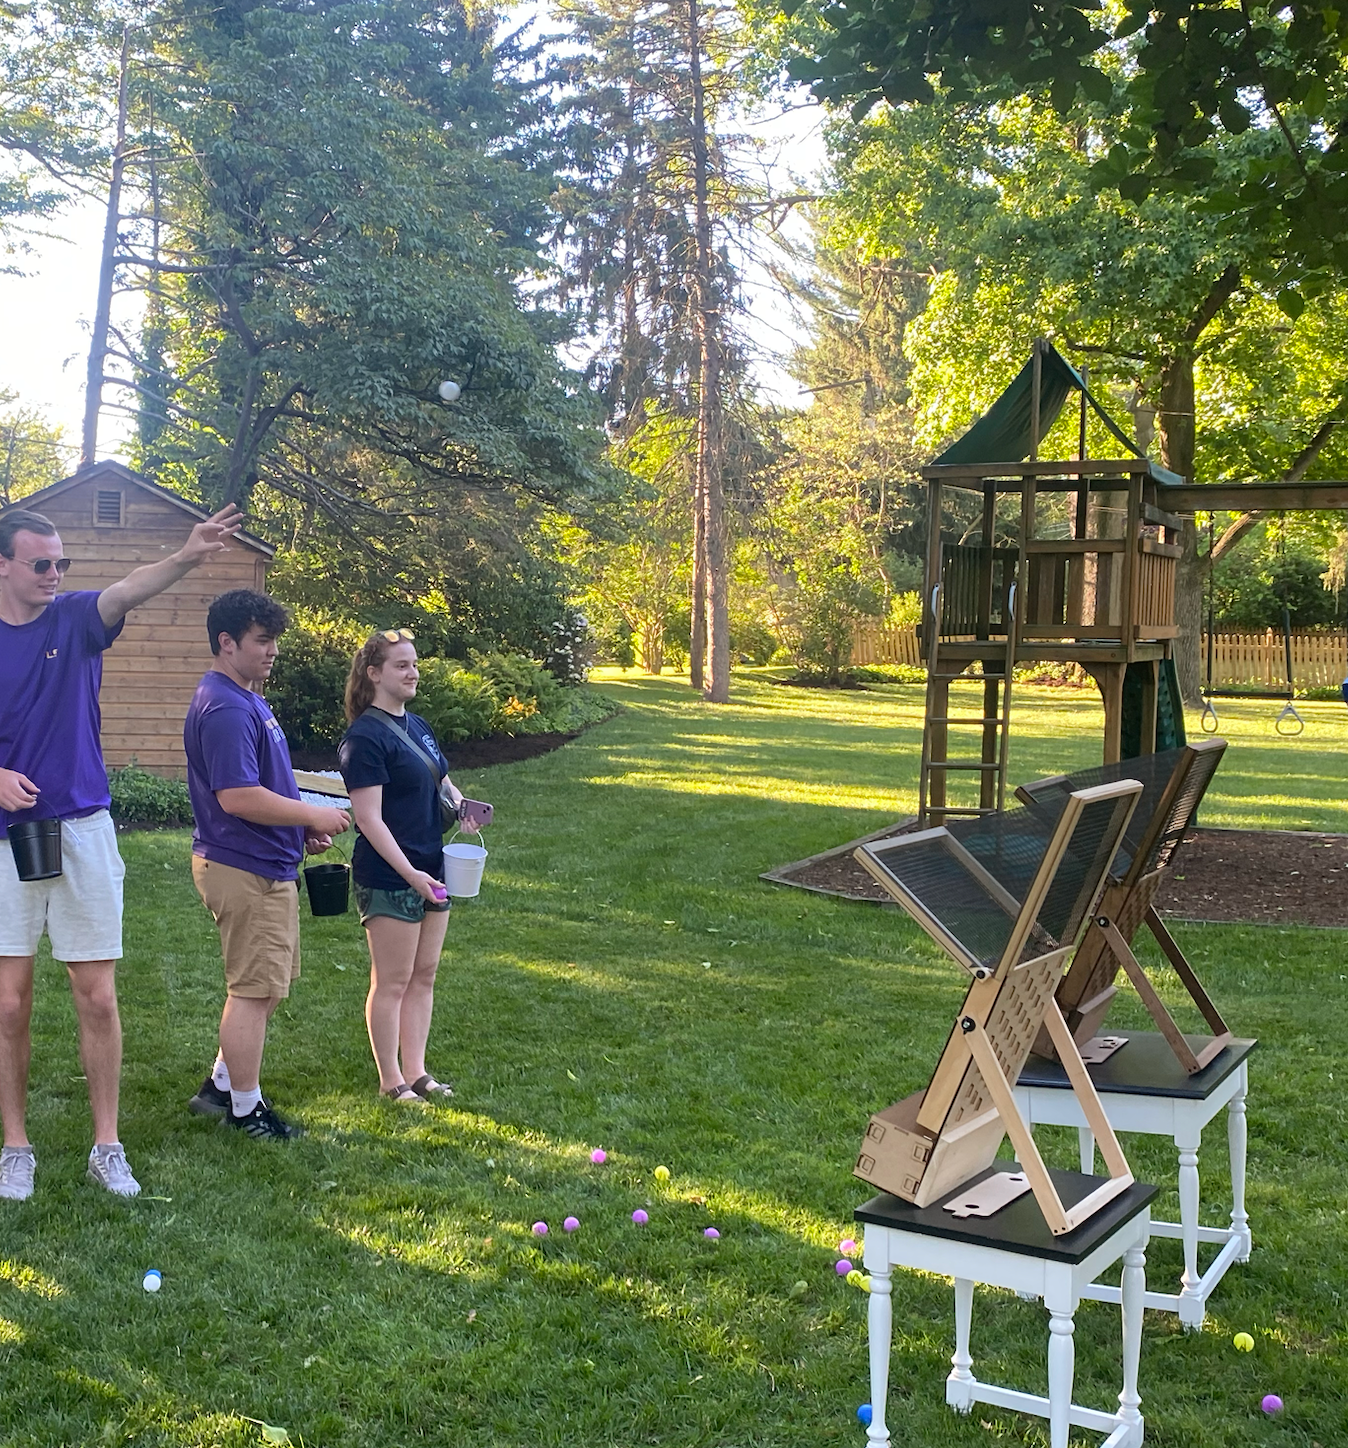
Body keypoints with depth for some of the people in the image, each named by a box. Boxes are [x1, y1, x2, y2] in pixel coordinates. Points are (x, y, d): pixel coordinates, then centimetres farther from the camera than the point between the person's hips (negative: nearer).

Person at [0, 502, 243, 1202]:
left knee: (98, 998, 3)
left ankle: (106, 1146, 14)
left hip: (82, 831, 0)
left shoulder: (76, 619, 2)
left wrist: (188, 557, -39)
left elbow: (127, 591, -20)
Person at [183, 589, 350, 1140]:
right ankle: (245, 1109, 11)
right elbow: (237, 797, -28)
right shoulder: (225, 708, -21)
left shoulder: (246, 701, 15)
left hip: (268, 865, 11)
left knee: (269, 984, 19)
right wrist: (313, 815, -18)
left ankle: (221, 1084, 29)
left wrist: (302, 827, 13)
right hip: (245, 870, -11)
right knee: (254, 989, -1)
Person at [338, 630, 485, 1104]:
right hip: (388, 880, -8)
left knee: (424, 976, 13)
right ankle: (391, 1081, 12)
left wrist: (459, 802, 2)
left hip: (431, 871, 8)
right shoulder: (365, 737, -14)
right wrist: (409, 873, -23)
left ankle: (416, 1071, 22)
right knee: (392, 982, 1)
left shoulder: (418, 727, 12)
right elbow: (369, 819, -19)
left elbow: (440, 781, 25)